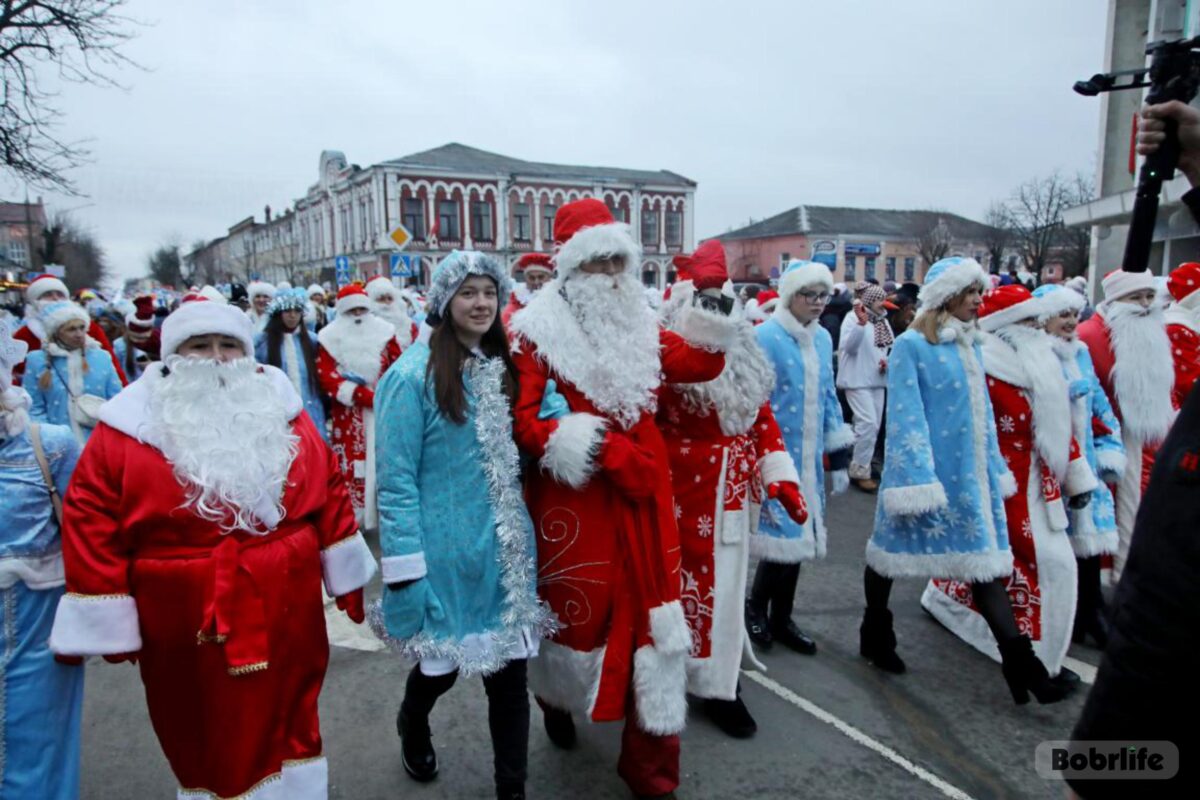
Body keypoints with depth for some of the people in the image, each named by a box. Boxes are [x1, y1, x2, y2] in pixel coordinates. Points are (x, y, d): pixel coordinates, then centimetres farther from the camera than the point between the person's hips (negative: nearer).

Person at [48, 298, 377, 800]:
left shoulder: (283, 413, 0)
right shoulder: (128, 429, -7)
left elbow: (328, 493, 5)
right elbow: (91, 522, -7)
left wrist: (345, 576, 6)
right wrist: (106, 622, -7)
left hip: (284, 614, 2)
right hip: (189, 628, -1)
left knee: (290, 724, 18)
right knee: (204, 738, 17)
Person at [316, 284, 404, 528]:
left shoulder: (383, 331, 6)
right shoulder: (331, 337, 1)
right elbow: (326, 376, -9)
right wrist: (360, 394, -17)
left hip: (382, 409, 1)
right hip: (348, 414, -1)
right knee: (350, 465, -1)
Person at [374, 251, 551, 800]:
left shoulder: (504, 370, 6)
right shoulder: (414, 374, -13)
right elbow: (396, 480, -15)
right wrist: (405, 571, -17)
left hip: (506, 551, 5)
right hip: (445, 553, -4)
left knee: (510, 670, 10)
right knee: (441, 666, 17)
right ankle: (412, 726, 52)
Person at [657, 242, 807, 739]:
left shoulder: (744, 357, 9)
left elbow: (762, 417, 11)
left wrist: (782, 475, 5)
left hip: (733, 487, 6)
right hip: (687, 488, -6)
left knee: (725, 578, 14)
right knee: (701, 580, 3)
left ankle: (711, 672, 31)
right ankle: (715, 685, 17)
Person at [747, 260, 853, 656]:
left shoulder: (823, 338, 9)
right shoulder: (765, 337, -13)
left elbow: (828, 398, 15)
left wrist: (838, 457, 14)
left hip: (809, 458, 7)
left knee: (799, 535, 11)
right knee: (780, 533, -5)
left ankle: (781, 618, 26)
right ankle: (756, 607, 21)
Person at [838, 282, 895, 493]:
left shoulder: (883, 321, 13)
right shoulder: (853, 317, -10)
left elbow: (888, 348, 20)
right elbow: (849, 346, -23)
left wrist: (888, 361, -2)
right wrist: (861, 322, -35)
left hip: (877, 379, 8)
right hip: (857, 379, -8)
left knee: (874, 425, 10)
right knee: (867, 423, -15)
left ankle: (863, 465, 23)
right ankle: (859, 471, -6)